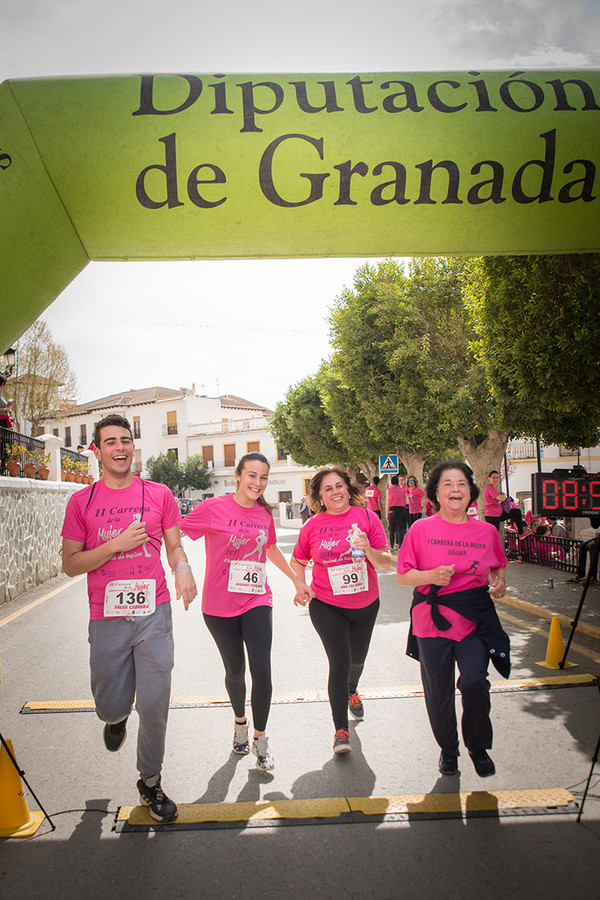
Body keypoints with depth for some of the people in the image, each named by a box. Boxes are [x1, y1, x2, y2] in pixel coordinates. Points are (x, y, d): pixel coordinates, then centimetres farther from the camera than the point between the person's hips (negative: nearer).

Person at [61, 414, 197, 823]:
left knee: (154, 707, 3)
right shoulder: (82, 501, 1)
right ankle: (116, 718, 50)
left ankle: (151, 782, 28)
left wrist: (182, 567, -13)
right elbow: (70, 564, 0)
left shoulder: (159, 494, 3)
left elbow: (174, 545, 9)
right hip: (107, 618, 0)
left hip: (154, 614, 0)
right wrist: (116, 544, -14)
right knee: (110, 706, 11)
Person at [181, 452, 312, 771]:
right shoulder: (213, 508, -10)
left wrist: (296, 579, 25)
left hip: (257, 601, 2)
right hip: (220, 604, -2)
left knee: (262, 671, -7)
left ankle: (260, 740, 16)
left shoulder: (265, 513, 4)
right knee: (235, 672, 11)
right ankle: (240, 720, 43)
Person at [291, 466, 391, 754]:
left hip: (365, 605, 2)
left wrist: (369, 549, -28)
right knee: (340, 663, -9)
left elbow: (386, 562, -9)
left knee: (357, 659, 22)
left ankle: (351, 691, 56)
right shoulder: (312, 526, -5)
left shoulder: (366, 517, -8)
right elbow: (298, 562, 10)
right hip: (327, 606, -2)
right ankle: (340, 729, 7)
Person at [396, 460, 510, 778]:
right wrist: (431, 576, -18)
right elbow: (403, 575, -1)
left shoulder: (487, 531, 4)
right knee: (438, 691, 7)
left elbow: (497, 568, 21)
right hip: (433, 620, 0)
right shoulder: (421, 529, -4)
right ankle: (448, 749, 35)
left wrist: (500, 582, 0)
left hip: (476, 619, 1)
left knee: (474, 683, -13)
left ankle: (478, 746, 17)